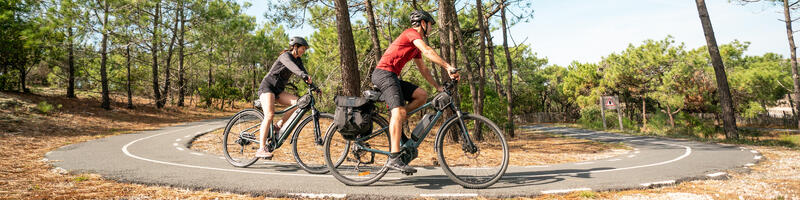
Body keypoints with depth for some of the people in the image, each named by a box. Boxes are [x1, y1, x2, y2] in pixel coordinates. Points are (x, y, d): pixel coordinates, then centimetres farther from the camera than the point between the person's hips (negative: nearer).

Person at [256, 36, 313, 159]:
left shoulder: (298, 60, 12)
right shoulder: (285, 56, -13)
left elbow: (304, 74, 8)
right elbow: (291, 66, -34)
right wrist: (303, 75, -53)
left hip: (278, 90, 8)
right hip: (267, 86, -8)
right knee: (269, 115, -26)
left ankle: (278, 126, -5)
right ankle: (261, 149, -27)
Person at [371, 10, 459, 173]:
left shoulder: (415, 47, 26)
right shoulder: (412, 33, -4)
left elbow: (423, 69, 28)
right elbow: (428, 51, -19)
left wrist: (438, 87, 23)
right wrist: (448, 67, -24)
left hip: (392, 77, 10)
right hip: (384, 73, -10)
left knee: (422, 95, 0)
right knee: (399, 111, -24)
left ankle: (394, 125, 1)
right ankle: (394, 158, -32)